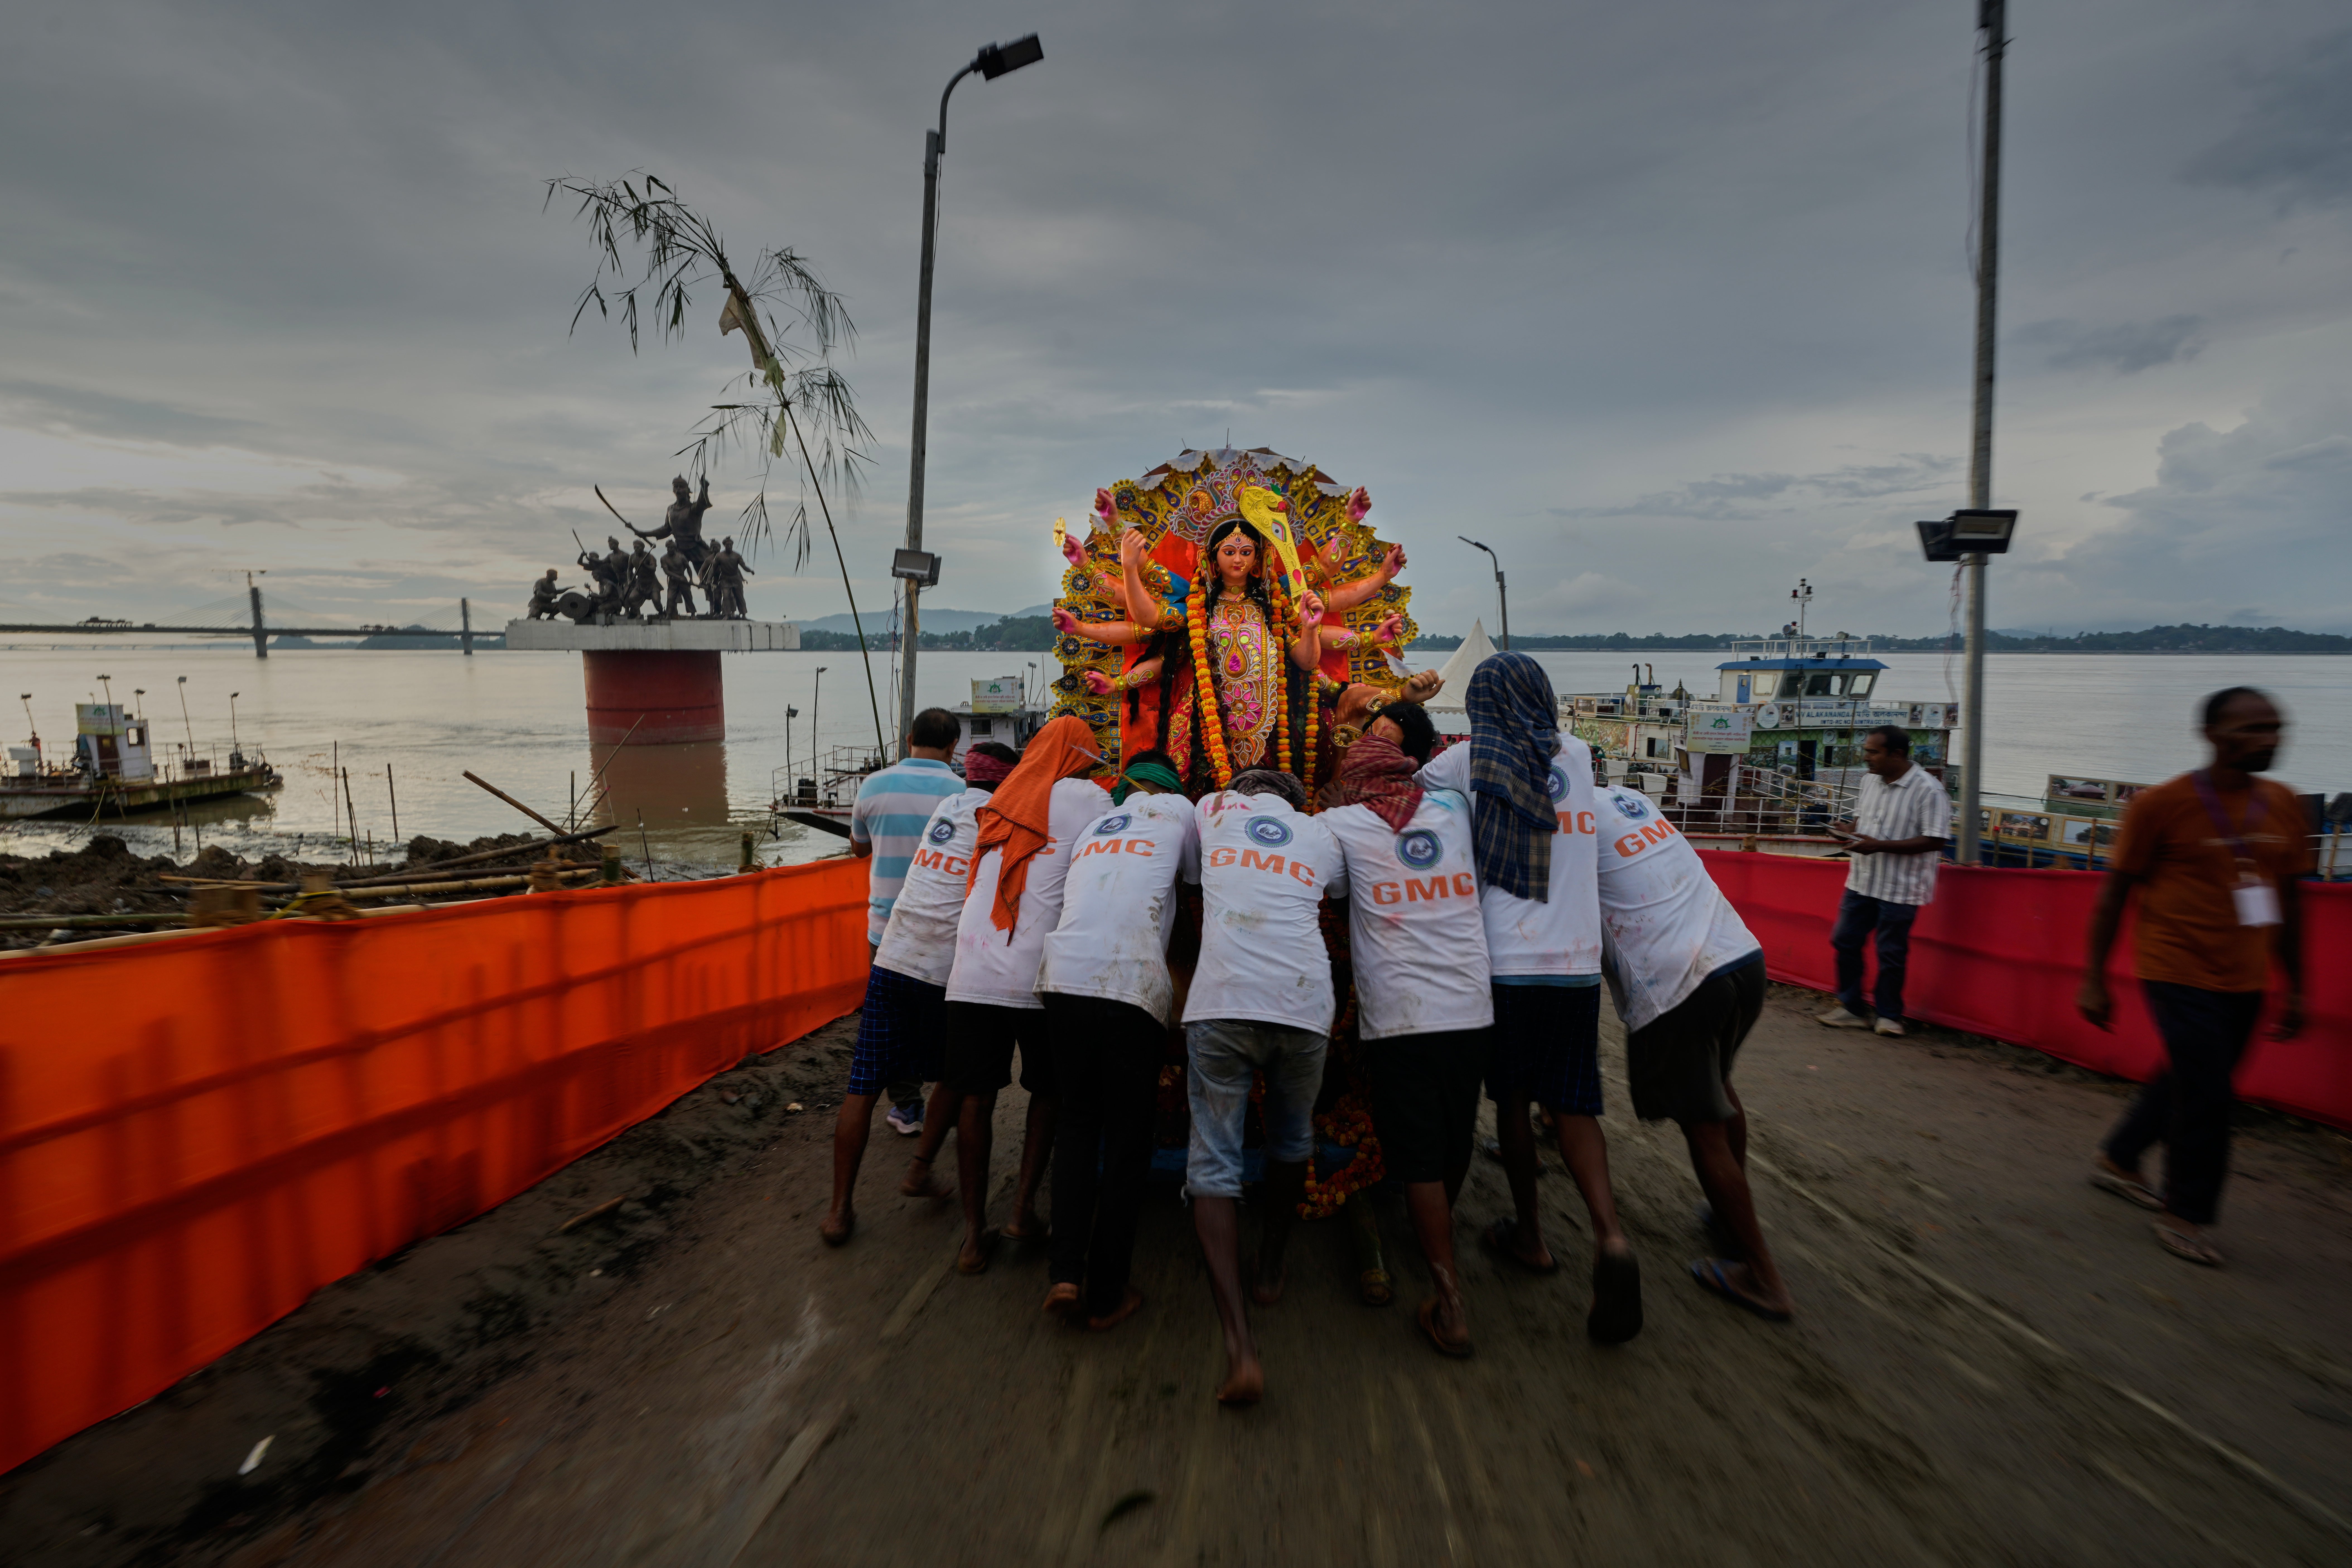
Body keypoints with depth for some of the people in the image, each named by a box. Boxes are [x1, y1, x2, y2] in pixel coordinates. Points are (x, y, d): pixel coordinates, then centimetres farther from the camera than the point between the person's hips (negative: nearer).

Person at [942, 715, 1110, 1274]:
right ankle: (1024, 1208, 13)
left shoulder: (1002, 798, 17)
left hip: (974, 970, 3)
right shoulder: (1089, 797, 2)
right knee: (1048, 1089, 18)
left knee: (977, 1096, 9)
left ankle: (975, 1234, 12)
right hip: (1041, 973, -3)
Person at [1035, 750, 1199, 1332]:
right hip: (1134, 987, -4)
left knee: (1077, 1121, 18)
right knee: (1127, 1139, 8)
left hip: (1063, 977, 4)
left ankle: (1066, 1275, 8)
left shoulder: (1092, 826, 25)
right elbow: (1200, 875, 28)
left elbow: (1073, 898, 20)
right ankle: (1106, 1295, 14)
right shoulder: (1177, 810, 15)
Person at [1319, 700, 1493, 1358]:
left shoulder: (1340, 823, -2)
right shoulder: (1452, 809, 8)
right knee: (1457, 1141, 20)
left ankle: (1451, 1300, 2)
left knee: (1418, 1154, 4)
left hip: (1399, 1014, -4)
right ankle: (1441, 1235, 44)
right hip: (1472, 1007, 4)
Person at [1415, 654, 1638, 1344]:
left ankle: (1529, 1235, 27)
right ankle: (1609, 1233, -11)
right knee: (1573, 1103, 9)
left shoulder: (1472, 760, -1)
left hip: (1509, 962, -2)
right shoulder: (1576, 755, 9)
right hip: (1578, 962, 3)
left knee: (1512, 1098, 14)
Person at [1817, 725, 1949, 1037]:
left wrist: (1879, 846, -24)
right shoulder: (1870, 780, 6)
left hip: (1899, 888, -7)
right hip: (1862, 880, 7)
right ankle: (1851, 1008, 23)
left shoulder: (1929, 791, -17)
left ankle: (1889, 1016, 22)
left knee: (1891, 954, 5)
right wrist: (1850, 833, -2)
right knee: (1845, 941, 9)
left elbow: (1935, 841, -20)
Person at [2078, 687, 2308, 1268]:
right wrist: (2093, 980, -7)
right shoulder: (2162, 804, -11)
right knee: (2206, 1096, -6)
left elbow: (2289, 899, 14)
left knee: (2186, 1082, 17)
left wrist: (2295, 986, 14)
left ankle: (2118, 1161, 38)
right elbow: (2114, 893, -7)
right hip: (2179, 974, -6)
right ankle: (2184, 1217, 11)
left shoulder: (2281, 805, 6)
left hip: (2244, 982, 6)